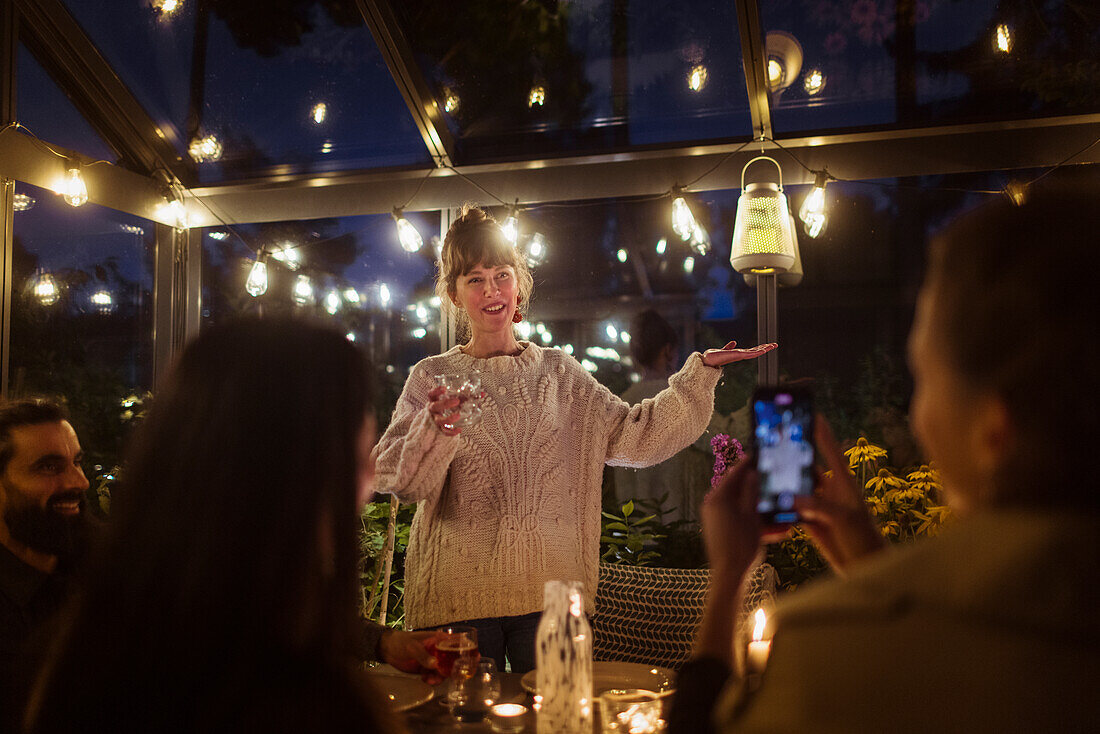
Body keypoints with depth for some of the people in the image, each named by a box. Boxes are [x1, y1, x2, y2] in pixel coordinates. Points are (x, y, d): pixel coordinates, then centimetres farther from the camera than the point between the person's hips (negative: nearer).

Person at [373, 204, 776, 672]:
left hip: (548, 590, 2)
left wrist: (701, 371, 0)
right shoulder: (431, 378, 3)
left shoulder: (557, 372, 10)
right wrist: (435, 428, -26)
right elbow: (397, 478, -7)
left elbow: (634, 435, 6)